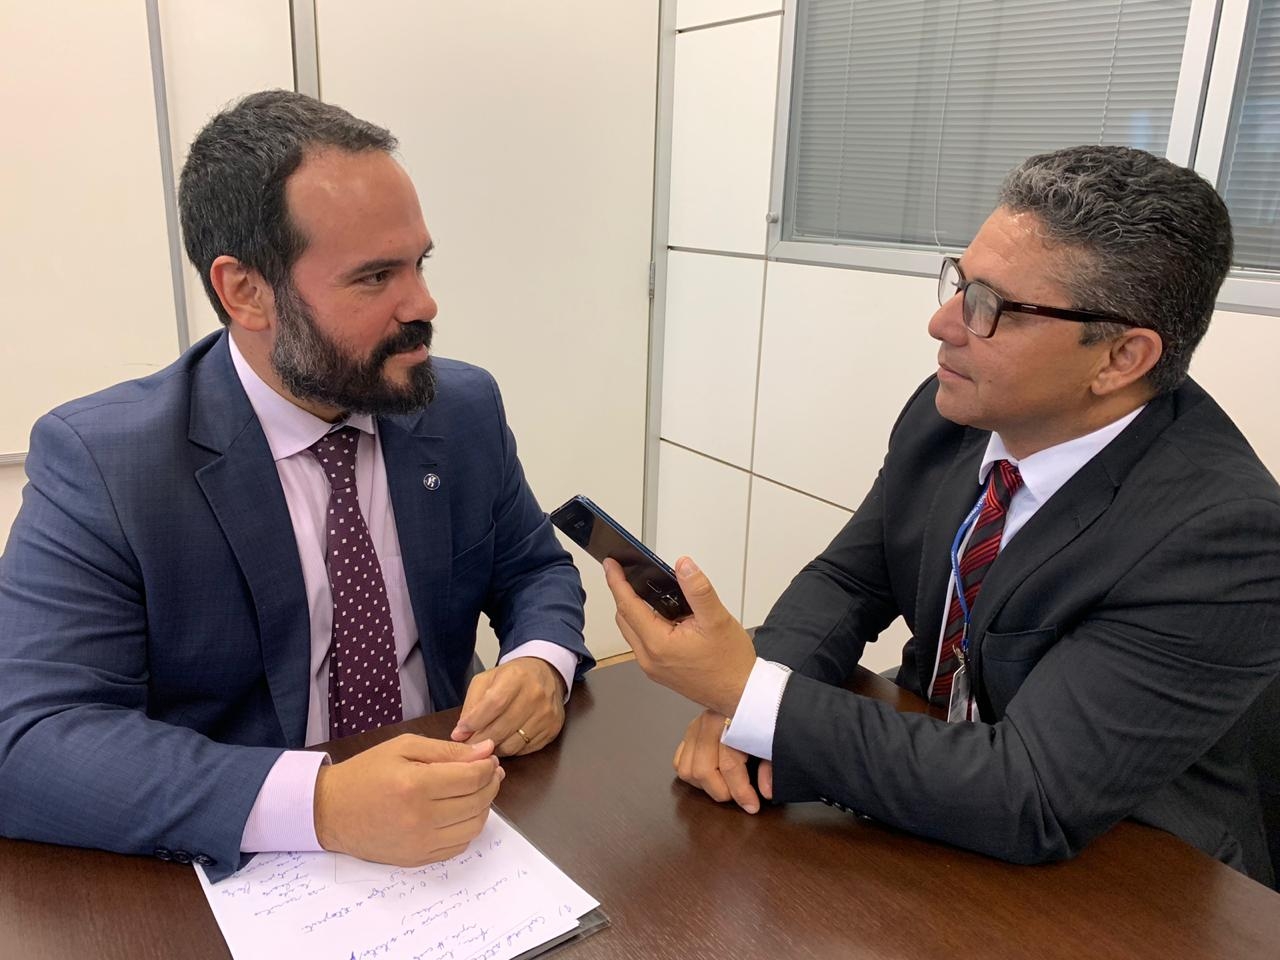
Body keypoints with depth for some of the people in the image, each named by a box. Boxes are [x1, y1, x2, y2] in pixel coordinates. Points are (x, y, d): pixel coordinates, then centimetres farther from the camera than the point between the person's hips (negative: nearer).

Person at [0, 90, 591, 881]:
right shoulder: (99, 459, -13)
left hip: (453, 844, 4)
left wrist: (542, 663, -16)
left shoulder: (465, 408, -4)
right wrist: (320, 804, -32)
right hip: (246, 874, -3)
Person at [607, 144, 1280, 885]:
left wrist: (751, 695, -31)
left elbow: (1031, 801, -29)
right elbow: (848, 581, -1)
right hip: (930, 798, 5)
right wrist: (749, 695, -20)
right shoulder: (948, 415, -9)